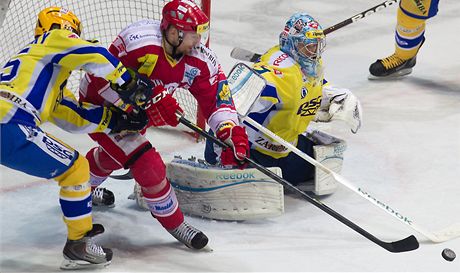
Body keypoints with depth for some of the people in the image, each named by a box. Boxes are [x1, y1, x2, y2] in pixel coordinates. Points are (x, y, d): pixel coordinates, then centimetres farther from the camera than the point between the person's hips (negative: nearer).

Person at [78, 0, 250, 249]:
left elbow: (216, 96, -18)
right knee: (148, 164, -16)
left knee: (114, 153, 34)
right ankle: (174, 223, 3)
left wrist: (232, 132, -35)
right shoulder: (141, 41, -37)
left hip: (132, 109, 8)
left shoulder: (198, 59, -17)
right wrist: (149, 99, -39)